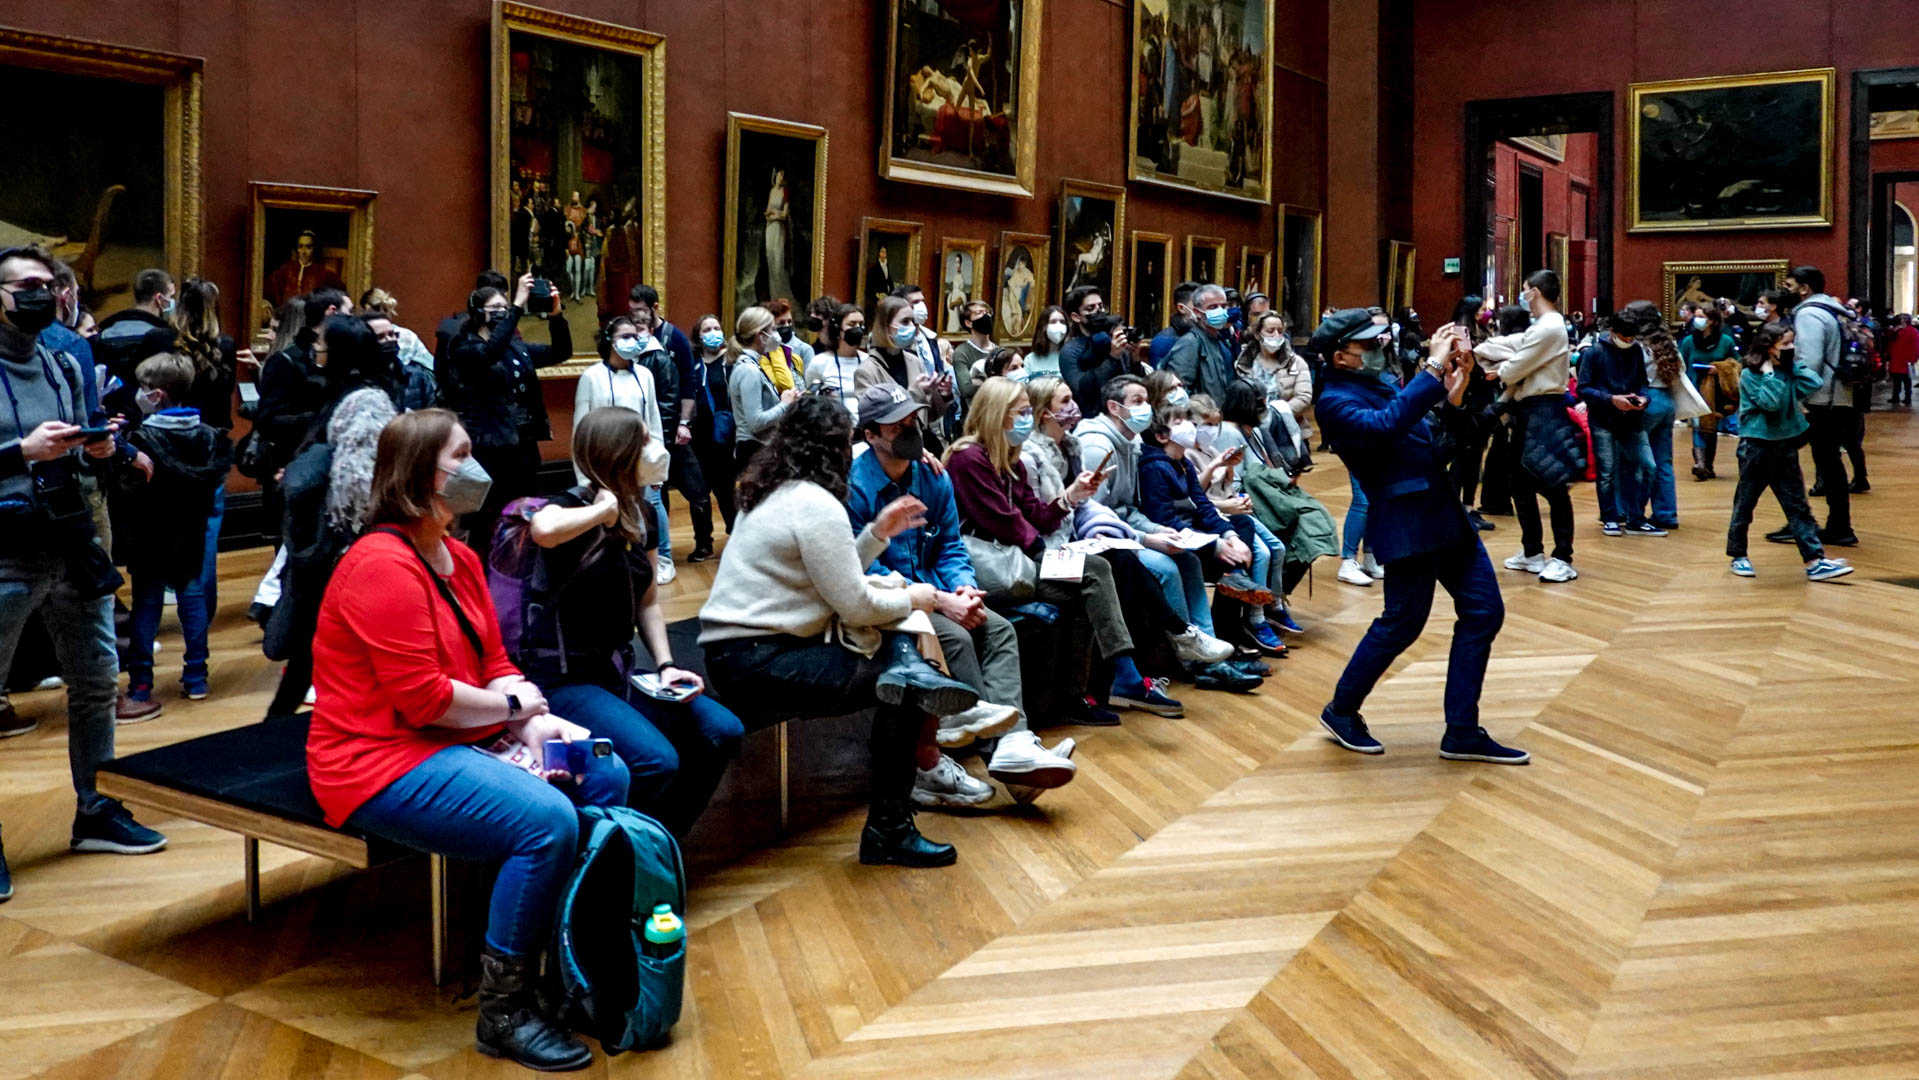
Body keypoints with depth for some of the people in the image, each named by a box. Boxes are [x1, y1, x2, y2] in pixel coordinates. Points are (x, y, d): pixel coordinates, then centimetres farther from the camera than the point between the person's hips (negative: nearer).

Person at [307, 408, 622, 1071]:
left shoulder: (460, 559, 13)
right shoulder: (383, 566, -18)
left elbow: (495, 663, 12)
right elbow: (422, 695, -22)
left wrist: (535, 725, -6)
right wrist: (512, 707, -9)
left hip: (458, 743, 10)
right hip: (385, 764, -10)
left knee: (606, 776, -1)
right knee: (546, 821, -28)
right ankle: (504, 1011, -14)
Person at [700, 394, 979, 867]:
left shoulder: (775, 492, 14)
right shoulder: (815, 503, -15)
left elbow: (833, 576, 15)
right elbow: (854, 605, -15)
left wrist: (877, 533, 13)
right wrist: (912, 599, 2)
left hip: (741, 647, 10)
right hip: (757, 665, -10)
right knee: (901, 689, -8)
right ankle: (888, 834, -3)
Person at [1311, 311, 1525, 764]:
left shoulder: (1381, 385, 16)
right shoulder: (1335, 402, -10)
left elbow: (1436, 433, 17)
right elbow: (1385, 425, -29)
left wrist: (1459, 381, 2)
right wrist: (1433, 369, -26)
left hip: (1445, 513, 9)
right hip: (1407, 524, -9)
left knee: (1483, 612, 6)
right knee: (1402, 624, -1)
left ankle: (1462, 732, 13)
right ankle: (1341, 711, 22)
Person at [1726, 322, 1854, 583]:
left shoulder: (1788, 371, 7)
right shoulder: (1750, 375, -10)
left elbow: (1815, 384, -8)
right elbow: (1771, 402, -23)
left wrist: (1794, 365, -5)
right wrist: (1770, 374, -18)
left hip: (1785, 447, 6)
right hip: (1756, 447, -6)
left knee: (1798, 506, 2)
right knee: (1744, 505, 6)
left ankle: (1815, 562, -1)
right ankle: (1738, 556, 21)